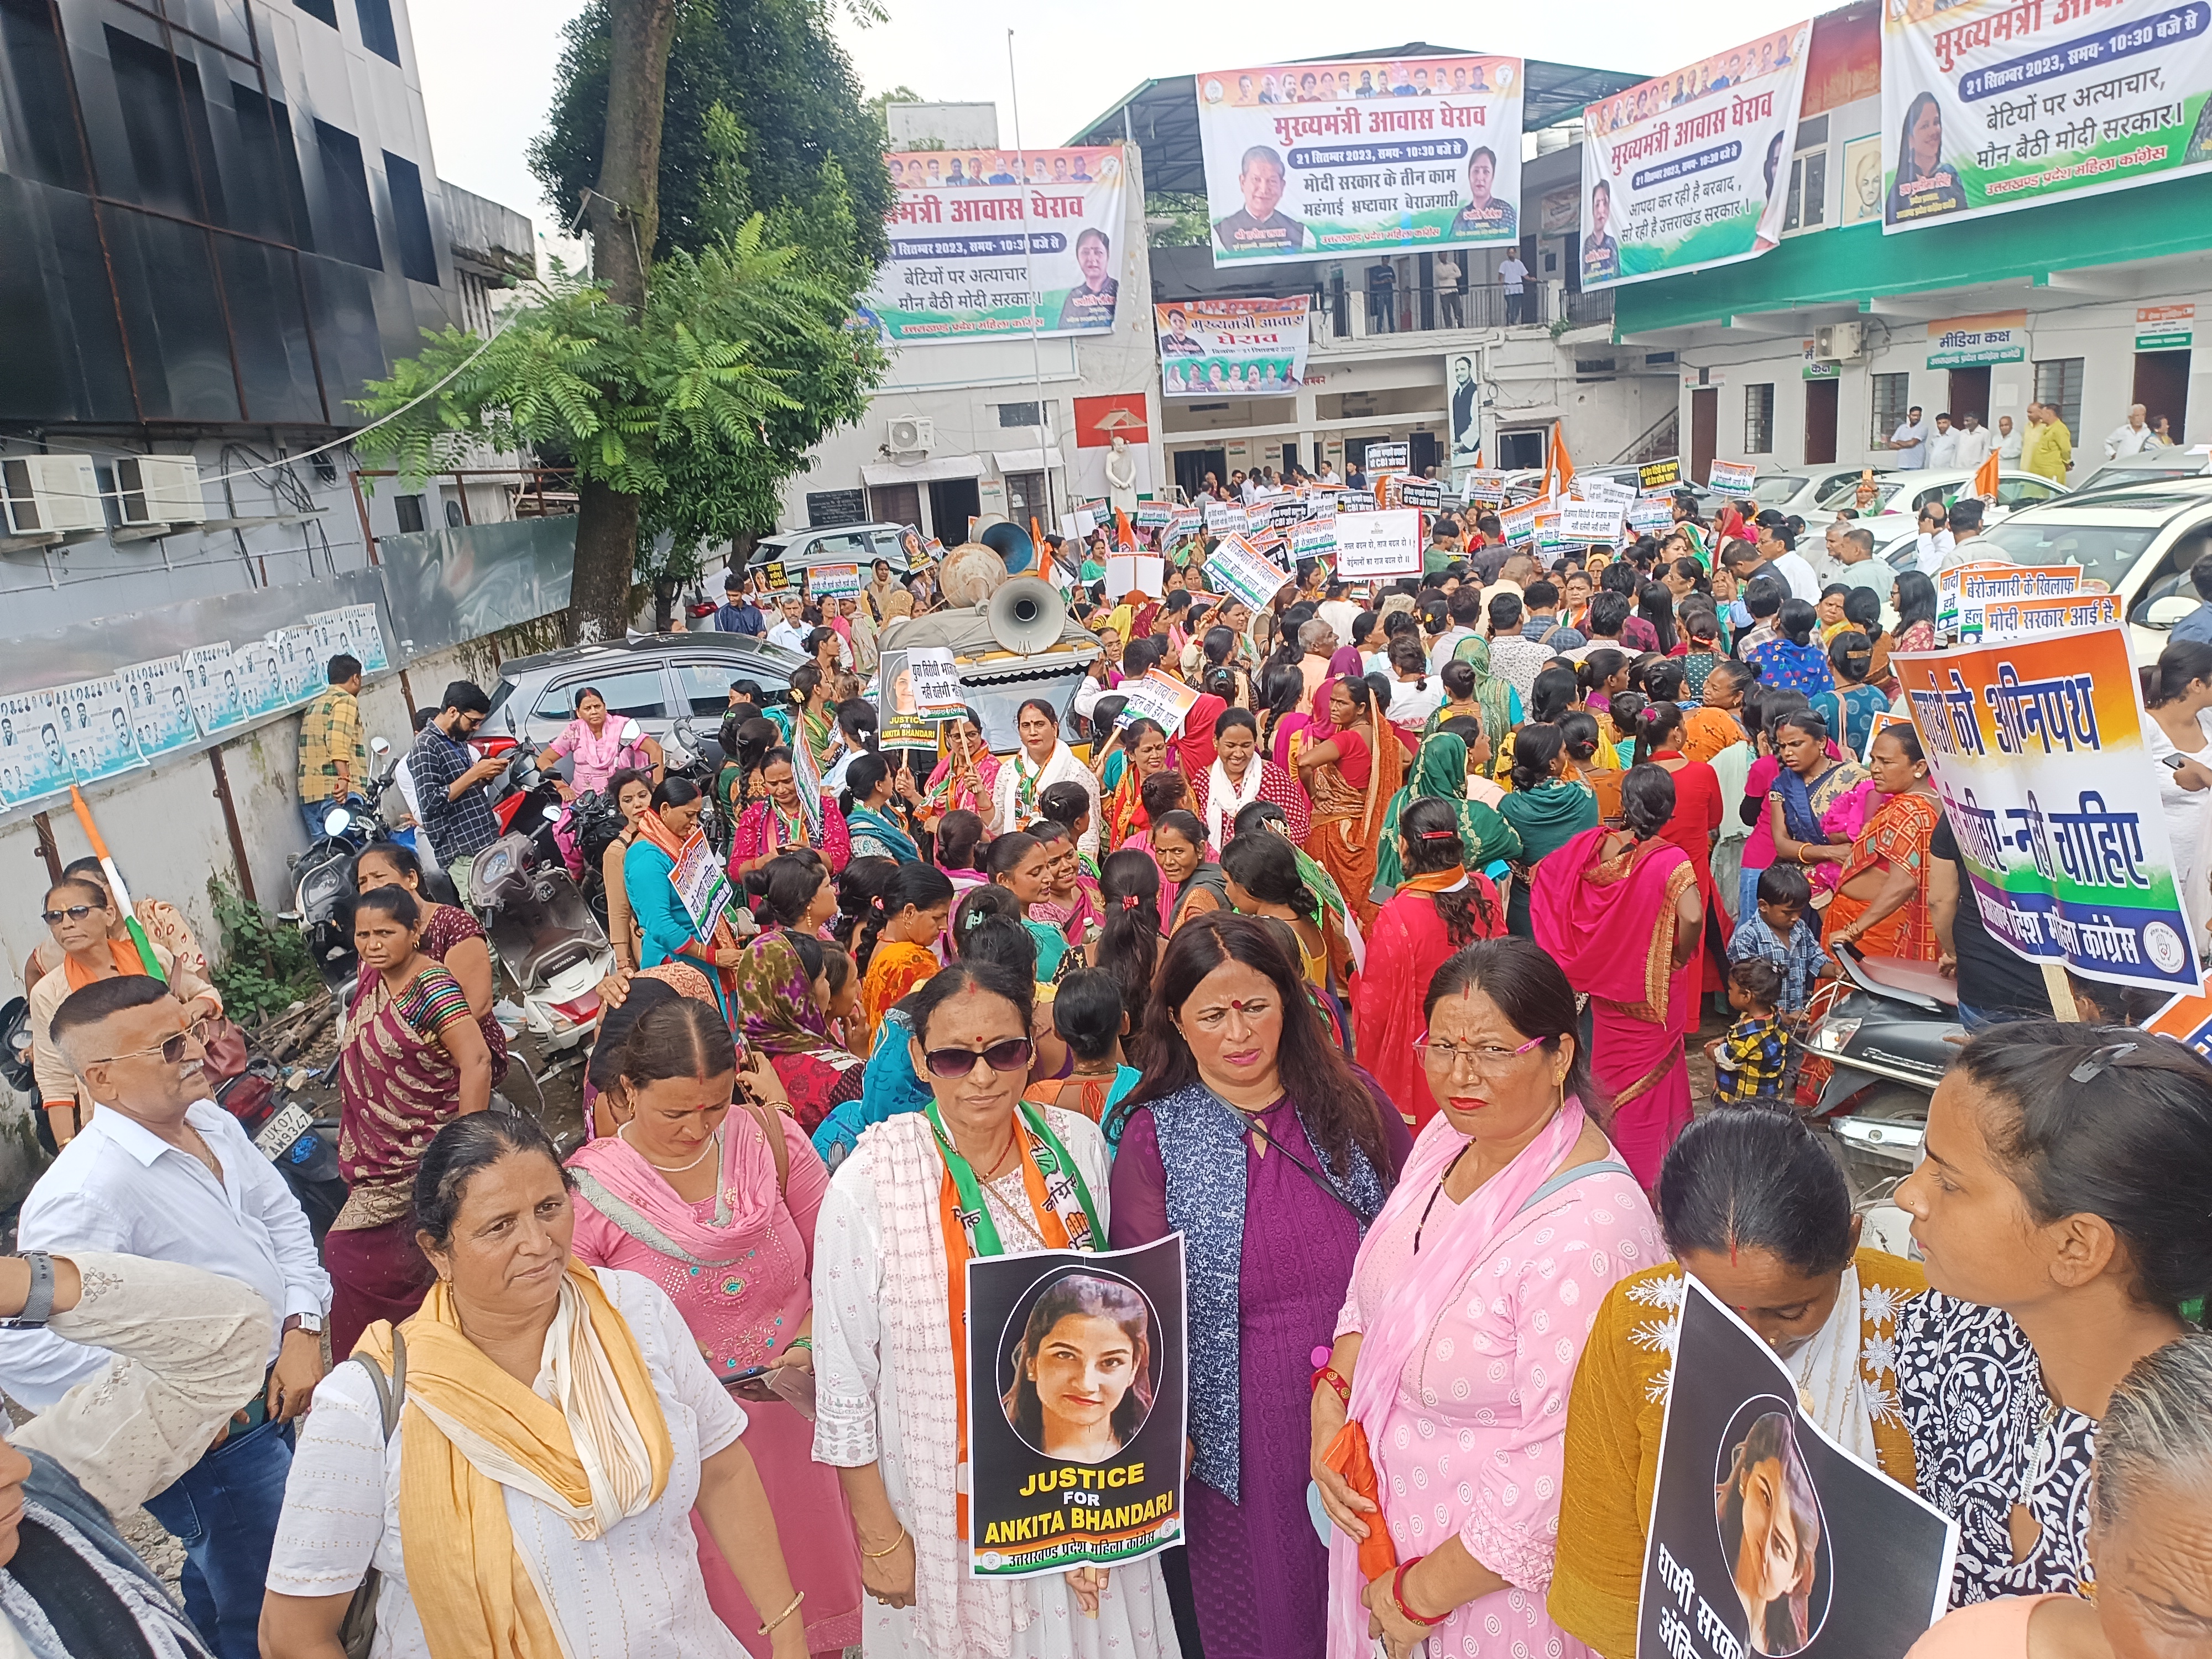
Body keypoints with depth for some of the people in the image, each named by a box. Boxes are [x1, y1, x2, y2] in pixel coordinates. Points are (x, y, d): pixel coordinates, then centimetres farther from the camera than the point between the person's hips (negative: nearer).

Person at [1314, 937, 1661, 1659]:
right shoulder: (1447, 1135, -6)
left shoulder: (1587, 1238, -31)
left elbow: (1563, 1473, -29)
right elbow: (1375, 1292, 8)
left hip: (1499, 1586, -7)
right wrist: (1331, 1396, -8)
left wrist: (1423, 1593, -18)